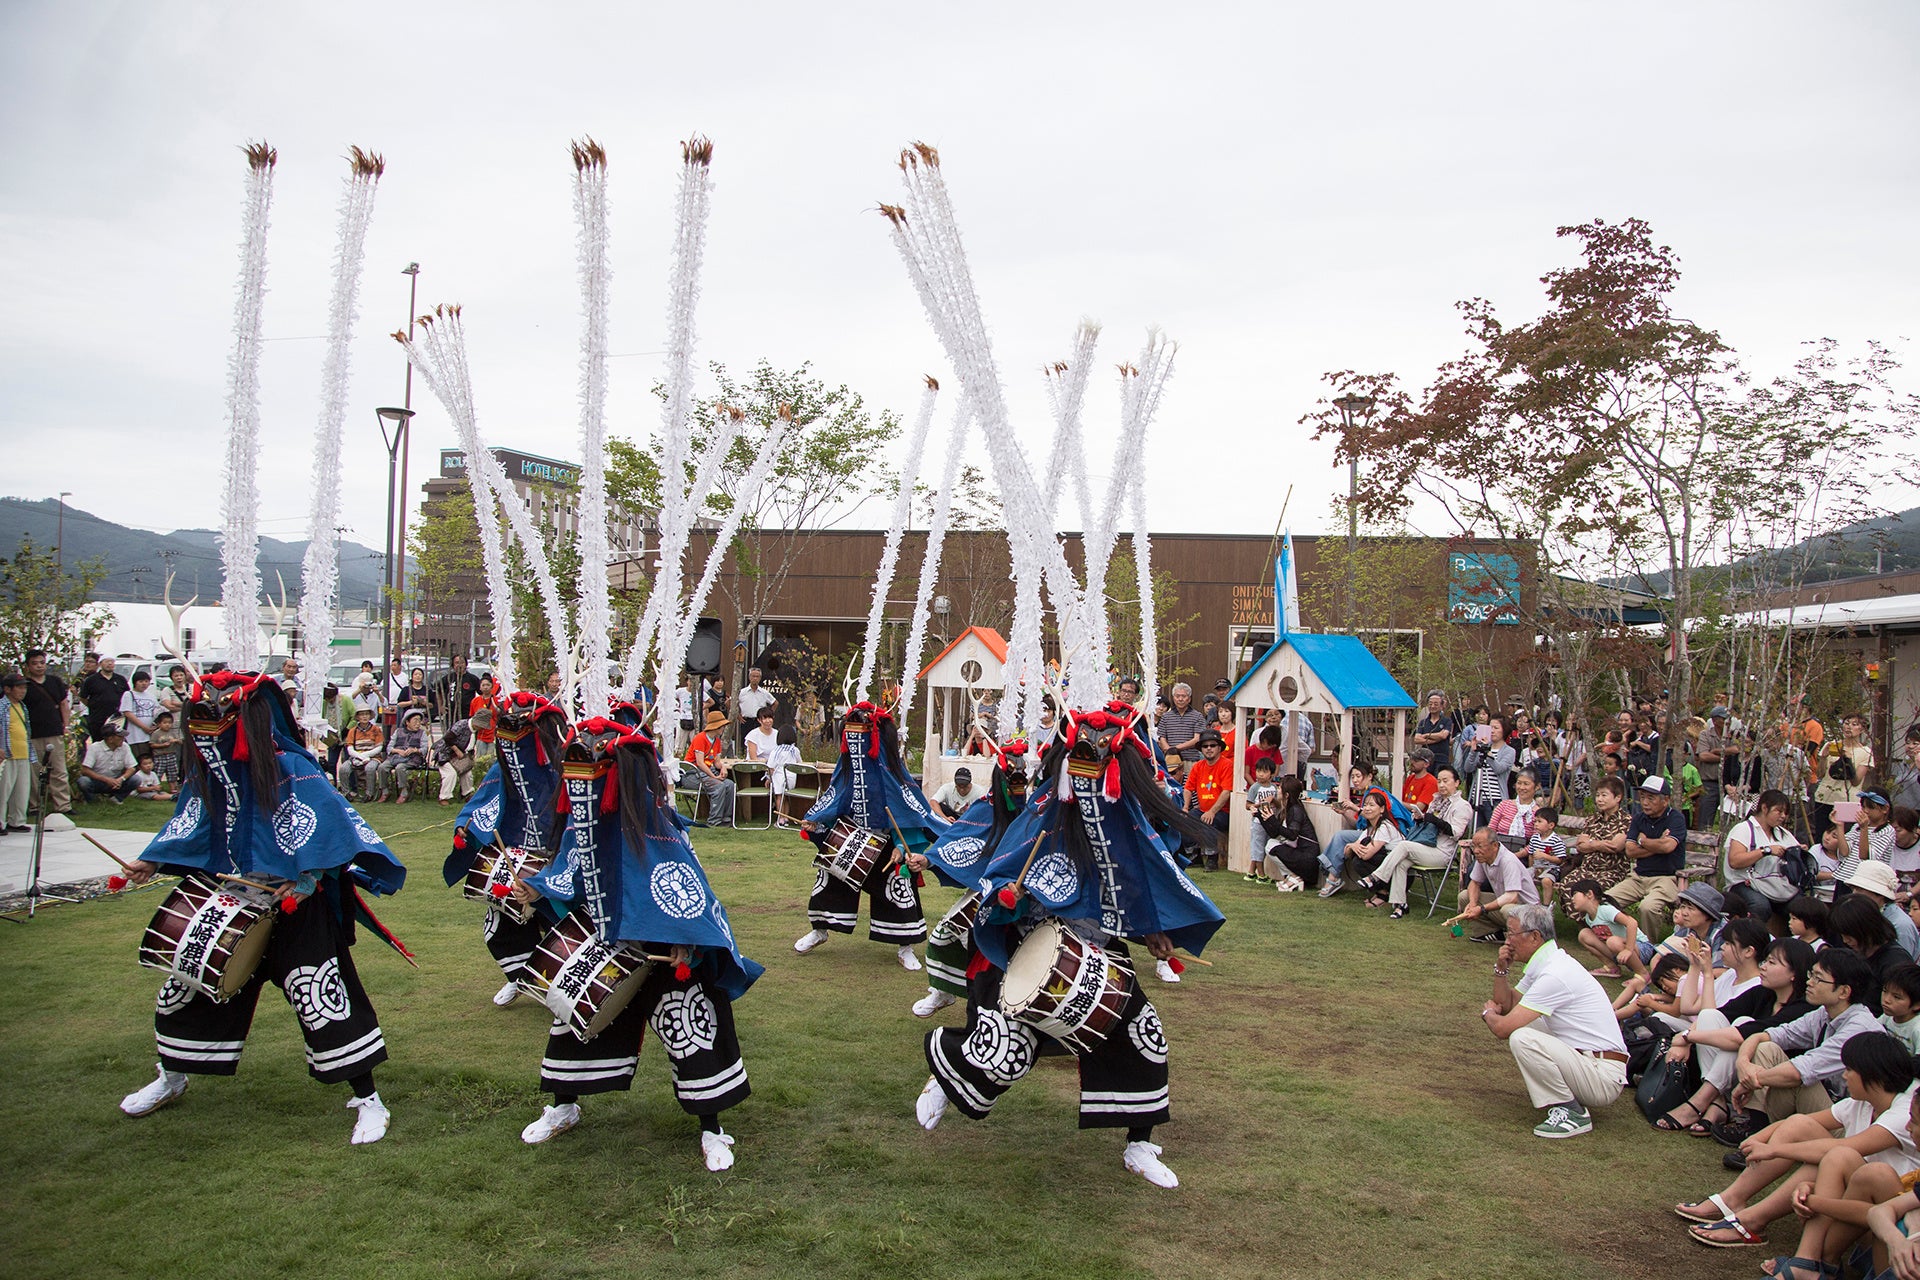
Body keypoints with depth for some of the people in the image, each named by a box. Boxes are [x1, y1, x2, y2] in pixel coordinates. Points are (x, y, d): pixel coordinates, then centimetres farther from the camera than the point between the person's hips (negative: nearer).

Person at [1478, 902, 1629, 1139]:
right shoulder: (1543, 964, 8)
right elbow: (1506, 1003, 17)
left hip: (1605, 1077, -10)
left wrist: (1488, 1013, 1)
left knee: (1521, 1038, -27)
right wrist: (1501, 969, 1)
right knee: (1518, 1021, 15)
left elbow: (1503, 1028, -22)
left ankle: (1573, 1113, -11)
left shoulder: (1554, 974, -23)